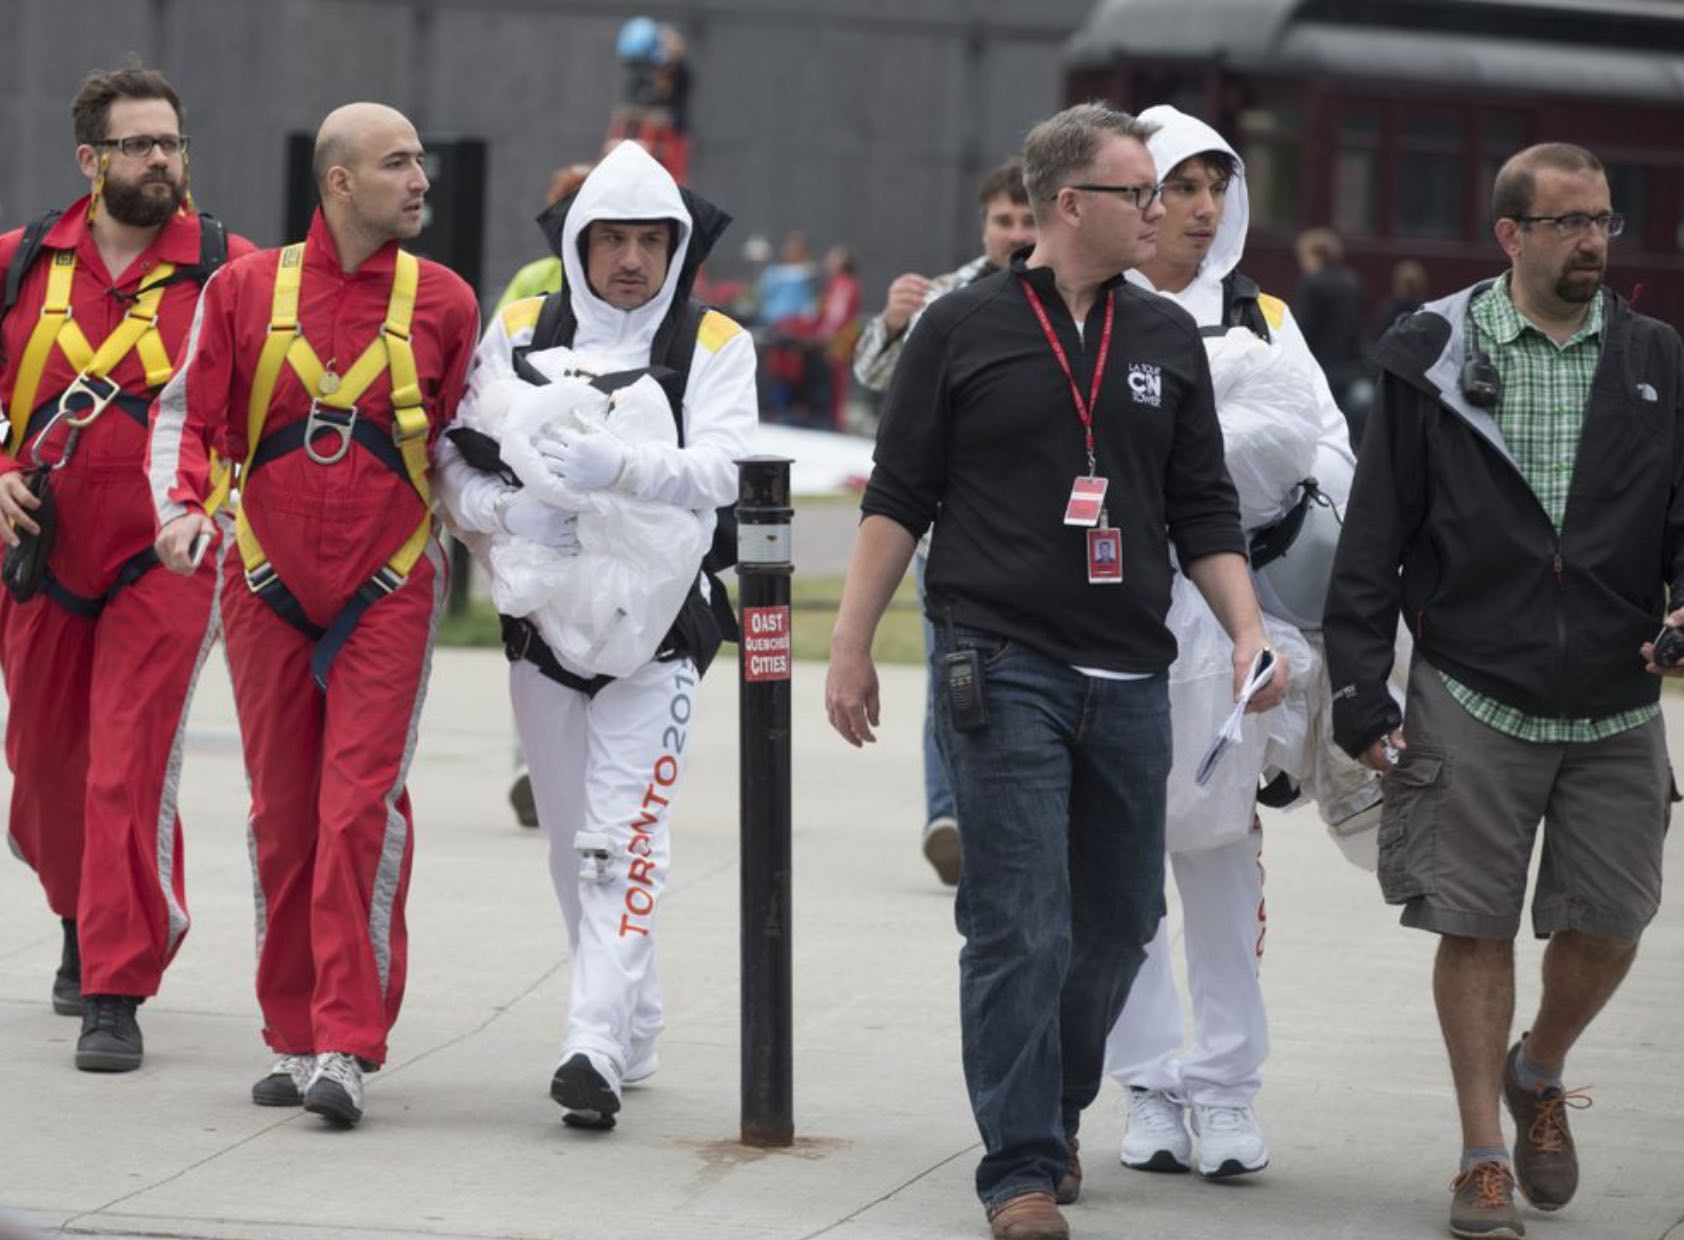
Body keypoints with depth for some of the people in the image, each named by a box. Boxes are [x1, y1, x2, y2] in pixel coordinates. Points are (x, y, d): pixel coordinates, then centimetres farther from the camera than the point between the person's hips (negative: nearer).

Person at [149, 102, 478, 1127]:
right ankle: (296, 1039, 17)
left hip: (388, 591, -1)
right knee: (282, 818, 7)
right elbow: (187, 414, 4)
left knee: (361, 810, -11)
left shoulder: (442, 301, 2)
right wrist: (182, 506, -12)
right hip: (269, 584, 1)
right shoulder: (246, 290, 1)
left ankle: (349, 1049, -11)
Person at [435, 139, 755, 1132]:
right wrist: (509, 509, -20)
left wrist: (616, 467, -32)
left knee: (624, 835, -14)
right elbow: (458, 467, 2)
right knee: (572, 840, 11)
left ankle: (597, 1047, -20)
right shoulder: (518, 335, 7)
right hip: (542, 618, 4)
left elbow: (720, 471, -15)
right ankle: (637, 1029, 25)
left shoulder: (713, 346, 1)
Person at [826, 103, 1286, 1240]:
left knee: (1117, 925, 10)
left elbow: (1204, 510, 15)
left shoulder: (1167, 341, 11)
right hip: (1004, 667, -5)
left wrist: (1249, 630, 1)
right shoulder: (965, 330, 0)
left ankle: (1054, 1111, 31)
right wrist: (851, 648, -1)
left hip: (1130, 678, 5)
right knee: (1019, 931, -7)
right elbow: (898, 500, 2)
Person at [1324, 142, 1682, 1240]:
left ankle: (1538, 1076, 35)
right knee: (1476, 927, 1)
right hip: (1474, 700, -2)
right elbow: (1375, 534, 0)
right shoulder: (1434, 360, -1)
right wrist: (1362, 691, -4)